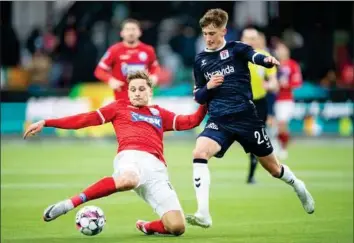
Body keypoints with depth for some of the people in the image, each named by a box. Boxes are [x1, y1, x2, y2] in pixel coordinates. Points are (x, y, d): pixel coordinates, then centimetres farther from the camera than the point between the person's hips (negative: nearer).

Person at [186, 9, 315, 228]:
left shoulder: (236, 49, -1)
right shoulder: (200, 60, 11)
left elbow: (255, 56, -23)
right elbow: (198, 97, 17)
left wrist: (268, 60, -47)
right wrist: (208, 87, -7)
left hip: (246, 117, -2)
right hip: (218, 121, 2)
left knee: (272, 167, 11)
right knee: (199, 153, -27)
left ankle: (299, 187, 46)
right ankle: (203, 214, -29)